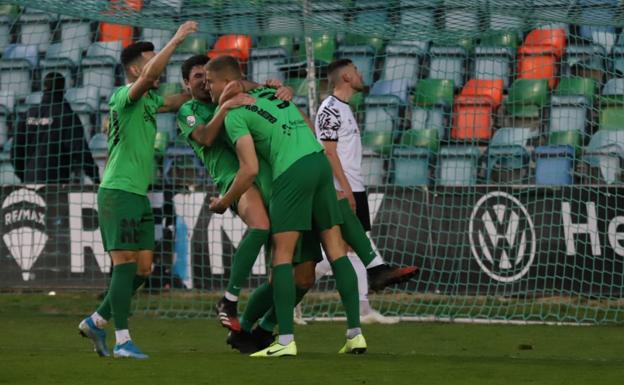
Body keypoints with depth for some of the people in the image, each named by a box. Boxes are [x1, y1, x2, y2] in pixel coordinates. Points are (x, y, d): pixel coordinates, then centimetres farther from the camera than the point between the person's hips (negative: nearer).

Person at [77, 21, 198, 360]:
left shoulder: (149, 101, 15)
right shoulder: (123, 97, -11)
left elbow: (178, 101, 31)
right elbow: (149, 76, -29)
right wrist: (176, 40, -26)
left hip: (139, 195, 9)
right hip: (118, 192, -9)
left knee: (143, 269, 8)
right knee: (125, 265, -11)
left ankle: (96, 322, 18)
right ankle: (122, 340, -10)